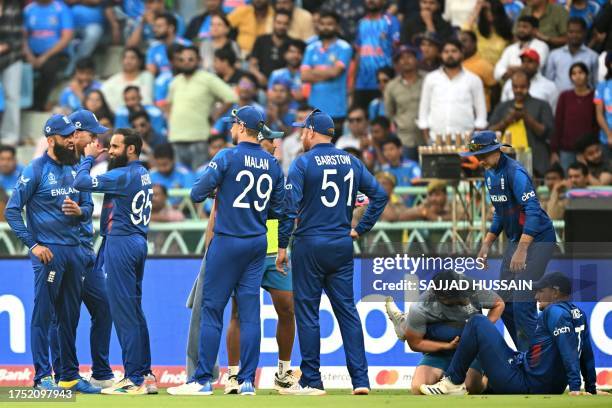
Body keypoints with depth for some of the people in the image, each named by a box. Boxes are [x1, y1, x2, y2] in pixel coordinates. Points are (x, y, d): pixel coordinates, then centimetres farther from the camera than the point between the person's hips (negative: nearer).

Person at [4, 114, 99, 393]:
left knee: (69, 317, 11)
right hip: (48, 252, -7)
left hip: (74, 251, 7)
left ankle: (69, 375, 18)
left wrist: (79, 210, -5)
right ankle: (42, 377, -2)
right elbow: (12, 210, -9)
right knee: (43, 315, -4)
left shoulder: (76, 169, 13)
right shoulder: (35, 170, -7)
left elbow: (88, 206, 19)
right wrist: (32, 244, -14)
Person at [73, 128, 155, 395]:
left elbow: (81, 182, -18)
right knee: (135, 310, 14)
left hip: (121, 242, -10)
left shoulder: (123, 175, -16)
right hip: (138, 241, 10)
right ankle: (145, 374, 16)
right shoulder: (143, 175, 13)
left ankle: (134, 380, -7)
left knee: (123, 312, -7)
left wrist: (89, 157, -3)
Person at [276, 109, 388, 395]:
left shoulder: (303, 163, -7)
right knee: (347, 311, 6)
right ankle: (360, 379, 0)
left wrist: (282, 246, -7)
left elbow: (289, 207, -13)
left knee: (307, 312, 1)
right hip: (342, 247, 5)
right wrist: (360, 229, 11)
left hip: (309, 245, -5)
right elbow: (379, 195, 8)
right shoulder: (351, 162, 9)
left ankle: (311, 381, 2)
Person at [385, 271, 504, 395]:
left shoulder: (474, 291, -23)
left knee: (472, 388, -26)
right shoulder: (420, 309, -26)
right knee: (419, 389, -23)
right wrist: (448, 346, -23)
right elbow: (415, 344, -12)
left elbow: (499, 304, -3)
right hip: (439, 351, -1)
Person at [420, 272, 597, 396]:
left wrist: (575, 386, -31)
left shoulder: (554, 311, -12)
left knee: (477, 323, -2)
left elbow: (569, 350, -23)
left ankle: (453, 382, 0)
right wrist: (591, 389, 25)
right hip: (552, 390, 10)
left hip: (522, 385, -9)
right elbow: (587, 353, 18)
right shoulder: (579, 315, 13)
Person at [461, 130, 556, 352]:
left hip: (537, 240, -10)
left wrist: (521, 251, -33)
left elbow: (533, 211, -28)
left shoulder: (514, 172, -20)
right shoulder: (490, 173, 9)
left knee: (522, 303, -16)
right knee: (505, 303, 10)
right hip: (516, 240, 10)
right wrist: (486, 245, 16)